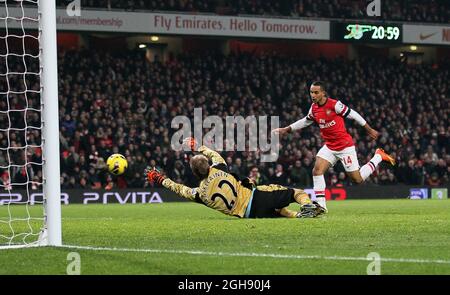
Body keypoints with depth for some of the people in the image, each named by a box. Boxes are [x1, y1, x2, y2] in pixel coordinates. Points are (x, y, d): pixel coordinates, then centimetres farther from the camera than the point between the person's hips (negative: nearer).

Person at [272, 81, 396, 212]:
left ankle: (378, 156, 21)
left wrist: (370, 130, -4)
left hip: (345, 146, -6)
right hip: (329, 146, 6)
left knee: (357, 179, -2)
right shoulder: (314, 108, 1)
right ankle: (321, 206, -13)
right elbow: (305, 121, 21)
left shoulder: (334, 104, -19)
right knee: (317, 170, -15)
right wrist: (287, 129, 16)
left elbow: (353, 115, -11)